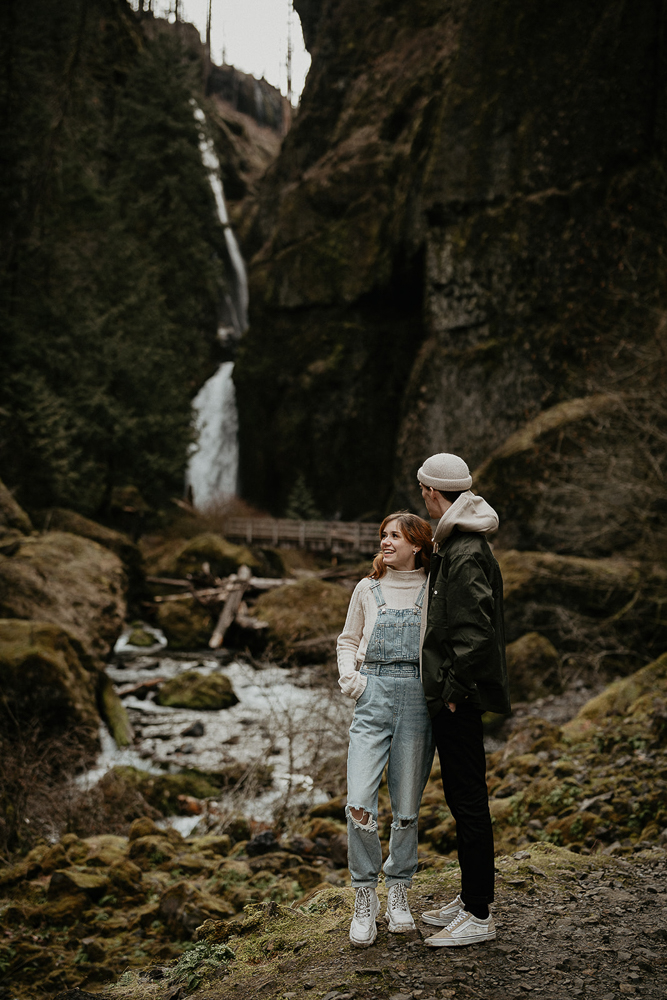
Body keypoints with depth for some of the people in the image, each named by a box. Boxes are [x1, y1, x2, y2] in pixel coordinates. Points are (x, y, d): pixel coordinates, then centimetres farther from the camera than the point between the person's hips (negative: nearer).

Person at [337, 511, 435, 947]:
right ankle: (366, 898, 5)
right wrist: (348, 675, 2)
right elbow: (348, 641, 20)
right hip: (373, 697, 1)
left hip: (418, 697, -1)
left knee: (407, 808, 4)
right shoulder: (368, 589, 11)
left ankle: (399, 890, 24)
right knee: (359, 803, -11)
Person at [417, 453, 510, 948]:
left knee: (469, 800, -3)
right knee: (460, 795, 17)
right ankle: (471, 898, 29)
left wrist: (455, 689, -18)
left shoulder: (465, 554, -19)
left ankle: (479, 916, 5)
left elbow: (475, 631, -25)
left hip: (459, 697, -11)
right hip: (453, 690, 11)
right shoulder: (458, 544, 13)